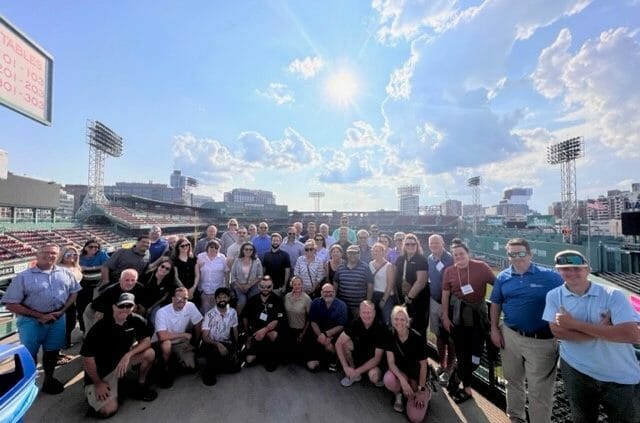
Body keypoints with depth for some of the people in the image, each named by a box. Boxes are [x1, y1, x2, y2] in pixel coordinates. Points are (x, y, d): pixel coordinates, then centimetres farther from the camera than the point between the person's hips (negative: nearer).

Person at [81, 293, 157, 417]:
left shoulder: (136, 320, -14)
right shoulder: (100, 328, -26)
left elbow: (146, 341, -7)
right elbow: (87, 359, -18)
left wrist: (128, 354, -25)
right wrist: (98, 383, -12)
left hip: (122, 359, 4)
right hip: (101, 370, -4)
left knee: (149, 353, -19)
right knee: (108, 410, -17)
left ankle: (141, 387, 6)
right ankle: (93, 394, 16)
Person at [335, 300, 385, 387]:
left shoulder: (380, 329, -24)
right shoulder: (355, 324, -18)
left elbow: (377, 357, -21)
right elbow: (338, 343, -19)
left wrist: (358, 371, -25)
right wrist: (345, 367, -27)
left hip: (372, 361, -3)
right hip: (358, 354, 3)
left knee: (373, 376, -34)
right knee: (345, 343, -23)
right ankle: (352, 373, -2)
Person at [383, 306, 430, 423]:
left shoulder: (418, 338, -25)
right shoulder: (390, 336, -15)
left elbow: (423, 365, -14)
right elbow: (391, 362, -14)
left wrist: (421, 390, -9)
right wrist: (402, 380, -29)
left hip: (416, 374, -2)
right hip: (400, 371, 2)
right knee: (388, 379, -33)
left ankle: (426, 392, 16)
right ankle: (398, 395, 3)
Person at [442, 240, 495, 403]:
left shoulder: (481, 266, -12)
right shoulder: (449, 271, -4)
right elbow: (445, 294, 2)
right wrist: (445, 317, 1)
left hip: (478, 314, -2)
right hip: (458, 315, 2)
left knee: (475, 349, 6)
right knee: (461, 351, 12)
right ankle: (466, 386, 30)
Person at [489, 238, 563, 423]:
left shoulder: (549, 276, -8)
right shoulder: (503, 277, 0)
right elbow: (496, 304, 7)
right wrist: (494, 329, 3)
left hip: (541, 340, -3)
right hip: (509, 336, 3)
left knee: (539, 390, 8)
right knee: (513, 380, 21)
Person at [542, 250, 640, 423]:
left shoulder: (613, 295, -13)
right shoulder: (554, 296, -9)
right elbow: (558, 331, -17)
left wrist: (575, 324, -24)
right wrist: (602, 330, -22)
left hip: (621, 378, 0)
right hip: (576, 373, 1)